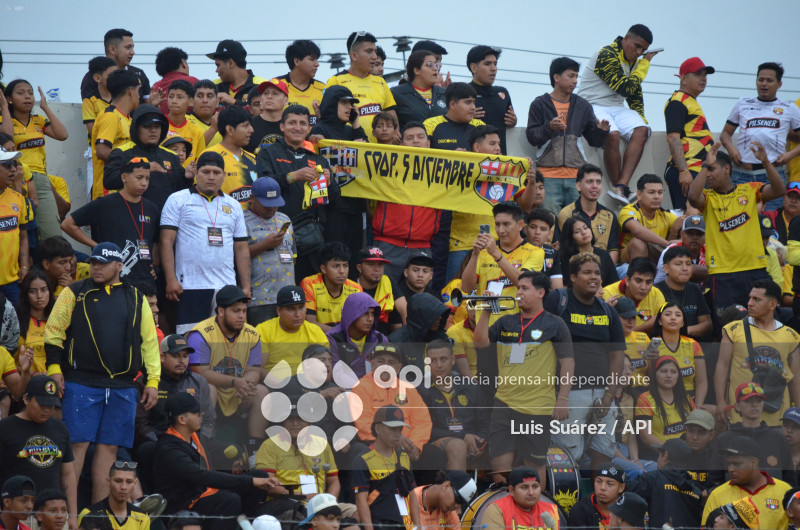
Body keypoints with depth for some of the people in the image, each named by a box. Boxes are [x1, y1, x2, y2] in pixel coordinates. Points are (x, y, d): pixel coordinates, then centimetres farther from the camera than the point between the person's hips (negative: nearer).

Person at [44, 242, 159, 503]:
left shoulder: (136, 299, 14)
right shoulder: (74, 293, 7)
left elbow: (149, 341, 15)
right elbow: (53, 330, 6)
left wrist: (152, 381, 10)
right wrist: (54, 367, -3)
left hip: (122, 387, 3)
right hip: (81, 383, -3)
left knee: (109, 448, 3)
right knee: (77, 444, -8)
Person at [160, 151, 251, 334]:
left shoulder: (233, 206, 18)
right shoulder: (178, 200, 6)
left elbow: (241, 249, 19)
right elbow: (166, 241, -1)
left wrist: (246, 286, 11)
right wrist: (171, 279, -10)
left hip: (226, 287, 4)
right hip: (189, 287, -4)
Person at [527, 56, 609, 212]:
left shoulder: (582, 106, 15)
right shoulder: (540, 104, 5)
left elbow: (594, 141, 15)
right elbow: (531, 137, -2)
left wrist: (601, 131, -7)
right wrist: (549, 128, -19)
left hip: (576, 176, 3)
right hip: (549, 175, -3)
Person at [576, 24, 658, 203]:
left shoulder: (633, 60, 14)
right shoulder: (607, 55, -14)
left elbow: (635, 94, 22)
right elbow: (625, 88, -19)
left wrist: (640, 118, 10)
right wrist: (644, 64, -11)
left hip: (617, 108, 8)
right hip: (593, 106, -8)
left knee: (641, 131, -21)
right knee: (612, 134, -36)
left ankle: (621, 187, -31)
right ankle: (618, 188, -25)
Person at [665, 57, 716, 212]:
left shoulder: (691, 102, 25)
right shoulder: (677, 102, -7)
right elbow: (673, 138, -17)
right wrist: (684, 171, -24)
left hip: (697, 170, 10)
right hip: (686, 171, -10)